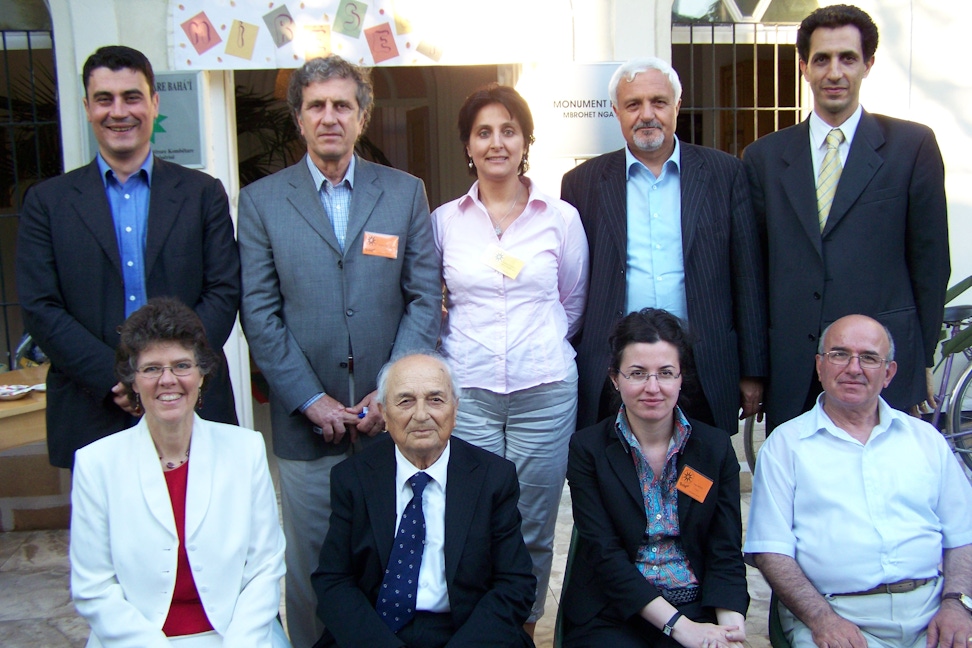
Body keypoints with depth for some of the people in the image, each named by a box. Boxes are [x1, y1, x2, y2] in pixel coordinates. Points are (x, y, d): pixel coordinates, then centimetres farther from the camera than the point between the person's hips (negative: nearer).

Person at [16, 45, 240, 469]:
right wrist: (114, 380, -12)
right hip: (91, 419, 0)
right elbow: (39, 308, 0)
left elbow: (224, 293, 1)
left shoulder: (203, 193, 7)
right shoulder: (47, 201, 7)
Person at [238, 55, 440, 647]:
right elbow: (260, 312, 0)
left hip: (390, 417, 1)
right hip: (305, 420, 0)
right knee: (311, 565, 9)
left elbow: (425, 299, 2)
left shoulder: (405, 193, 6)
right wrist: (310, 400, -8)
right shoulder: (261, 200, 5)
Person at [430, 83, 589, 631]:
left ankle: (526, 627, 27)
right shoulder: (445, 220, 4)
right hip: (466, 392, 0)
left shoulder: (562, 218, 4)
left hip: (544, 391, 0)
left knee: (533, 531, 8)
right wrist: (461, 347, 7)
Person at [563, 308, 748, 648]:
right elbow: (604, 553, -9)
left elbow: (726, 552, 1)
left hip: (699, 610, 2)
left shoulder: (715, 447, 4)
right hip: (612, 616, -1)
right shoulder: (587, 448, -3)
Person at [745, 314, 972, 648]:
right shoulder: (785, 443, 5)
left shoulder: (925, 438, 15)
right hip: (834, 614, -3)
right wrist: (821, 618, -15)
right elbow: (771, 549, -3)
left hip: (931, 611, 3)